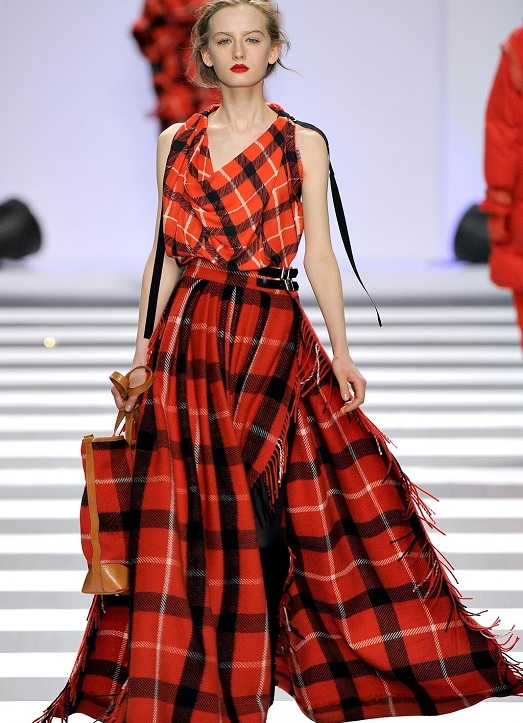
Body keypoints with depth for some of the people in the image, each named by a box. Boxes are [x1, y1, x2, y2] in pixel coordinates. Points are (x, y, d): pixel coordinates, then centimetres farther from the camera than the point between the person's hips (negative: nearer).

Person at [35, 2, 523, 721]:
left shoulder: (304, 143, 5)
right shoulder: (177, 143, 9)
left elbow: (318, 252, 2)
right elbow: (165, 254, 12)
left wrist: (341, 351, -4)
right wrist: (143, 350, 8)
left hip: (275, 338, -1)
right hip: (190, 338, 1)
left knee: (263, 511, -2)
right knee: (190, 512, -1)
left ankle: (260, 663, 14)